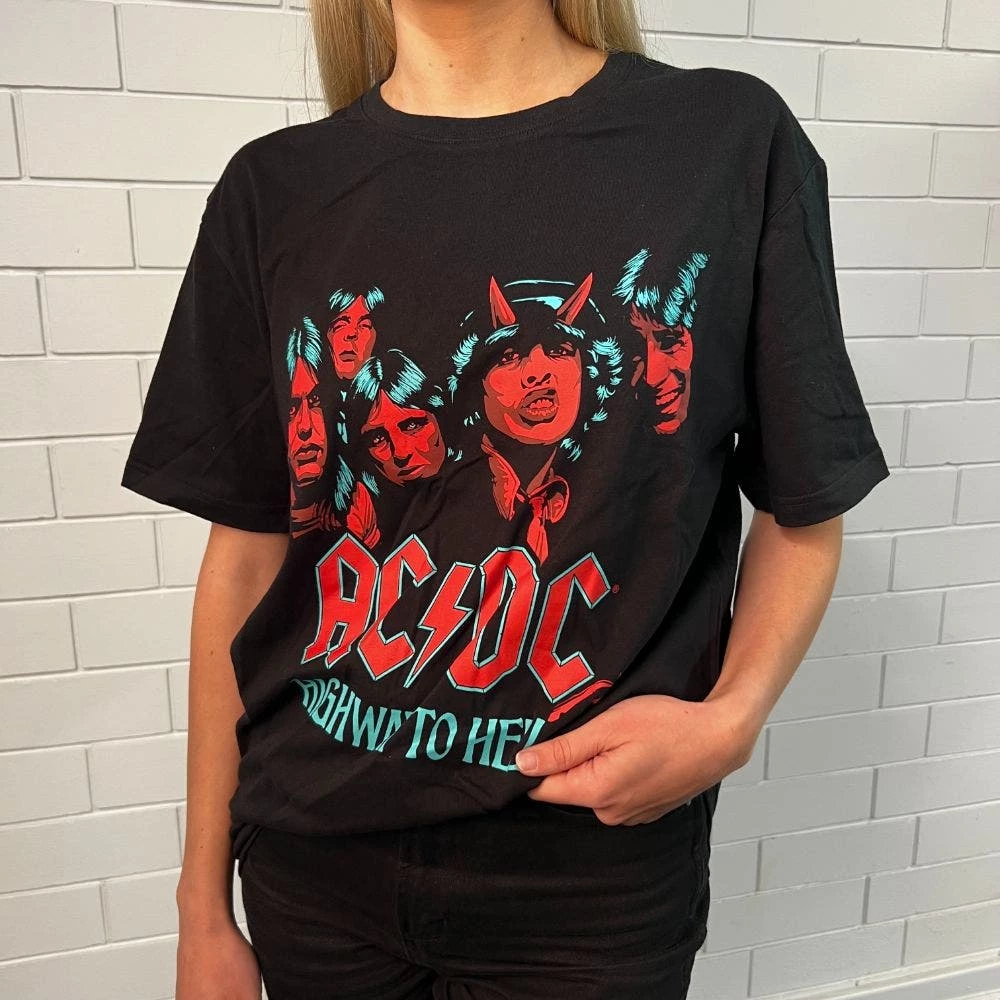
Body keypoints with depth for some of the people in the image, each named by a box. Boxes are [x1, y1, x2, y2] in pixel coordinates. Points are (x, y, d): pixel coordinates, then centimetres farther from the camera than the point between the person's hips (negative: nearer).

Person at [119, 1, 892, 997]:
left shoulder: (734, 140, -8)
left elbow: (802, 514, 0)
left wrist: (732, 719, -18)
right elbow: (246, 558, 0)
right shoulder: (274, 191, -3)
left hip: (595, 876, -1)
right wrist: (203, 905, 6)